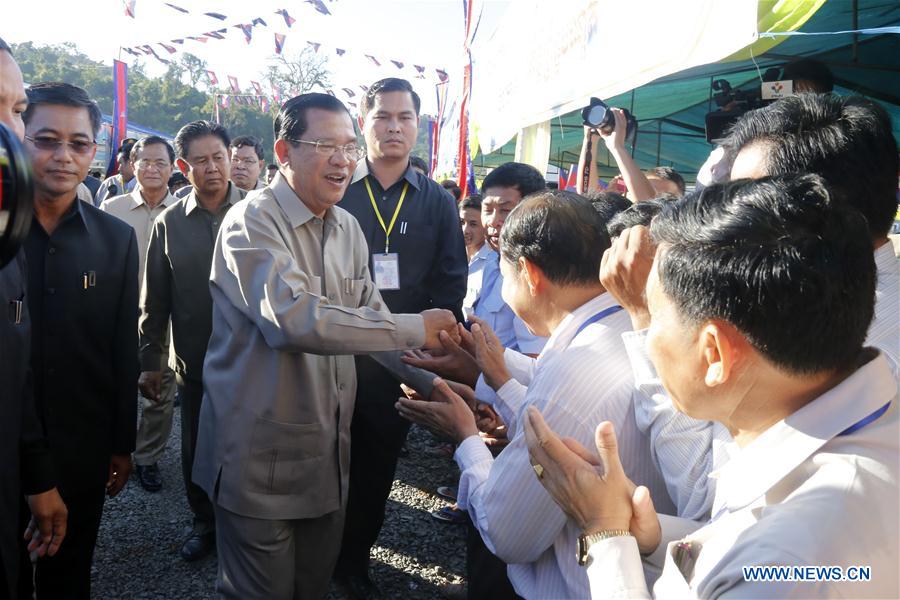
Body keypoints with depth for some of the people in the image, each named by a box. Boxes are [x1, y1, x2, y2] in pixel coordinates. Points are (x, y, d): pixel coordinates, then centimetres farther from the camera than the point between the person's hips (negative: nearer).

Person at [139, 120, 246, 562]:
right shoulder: (169, 223, 1)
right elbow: (154, 300, 5)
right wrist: (149, 361, 5)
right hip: (194, 360, 2)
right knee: (196, 449, 14)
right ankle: (204, 523, 36)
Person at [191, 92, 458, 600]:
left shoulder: (348, 228, 8)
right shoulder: (252, 222, -15)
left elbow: (371, 319, 10)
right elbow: (292, 318, -30)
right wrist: (413, 329, -27)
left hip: (329, 454, 6)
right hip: (263, 459, -6)